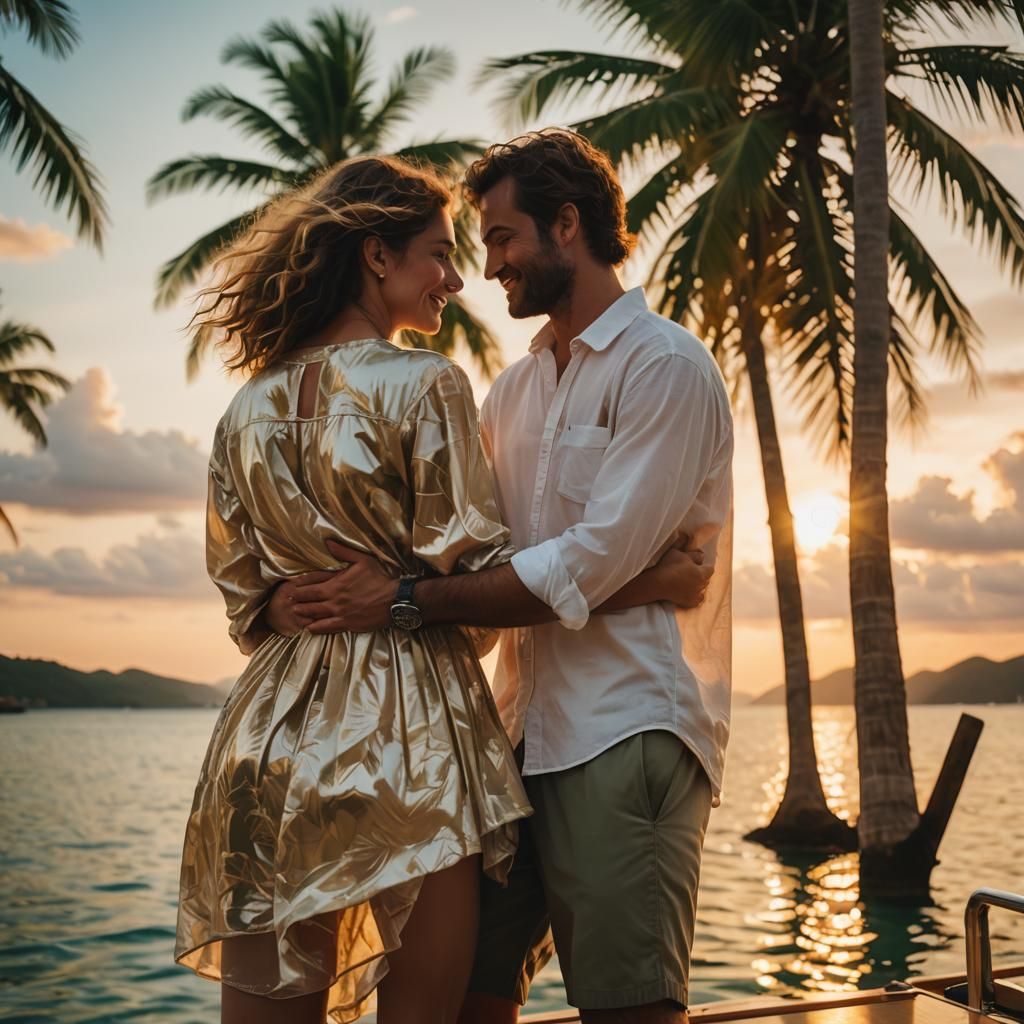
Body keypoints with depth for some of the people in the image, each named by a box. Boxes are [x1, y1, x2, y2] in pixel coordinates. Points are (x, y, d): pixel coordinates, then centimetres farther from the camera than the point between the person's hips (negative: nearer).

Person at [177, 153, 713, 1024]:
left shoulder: (248, 406, 10)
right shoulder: (424, 384, -8)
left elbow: (246, 600, 12)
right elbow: (476, 577, -10)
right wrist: (656, 582, 1)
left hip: (269, 730, 6)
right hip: (408, 732, -6)